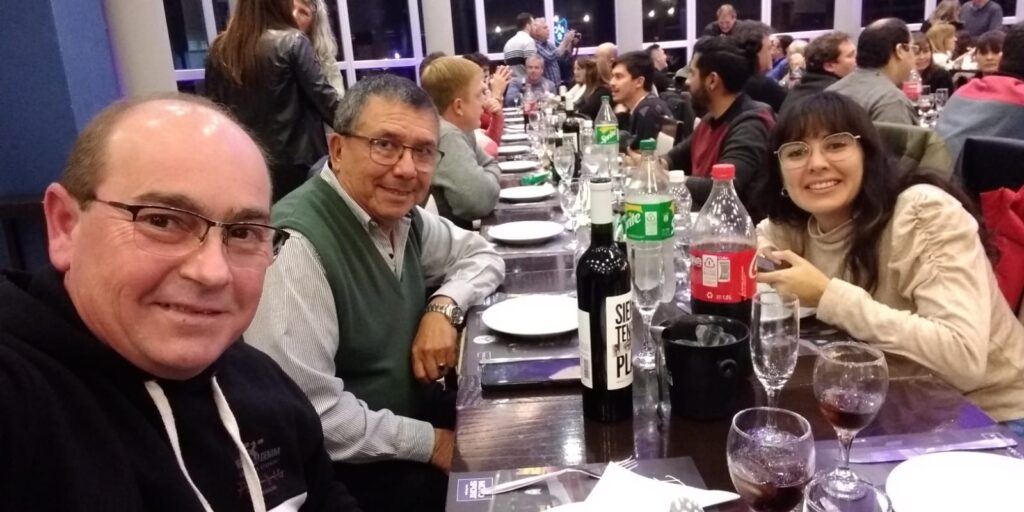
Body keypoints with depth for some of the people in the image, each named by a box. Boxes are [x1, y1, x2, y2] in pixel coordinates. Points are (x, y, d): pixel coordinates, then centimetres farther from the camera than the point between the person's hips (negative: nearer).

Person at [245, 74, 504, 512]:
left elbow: (481, 254, 14)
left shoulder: (402, 214, -2)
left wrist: (444, 307, -8)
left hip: (416, 409, 8)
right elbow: (306, 413, -28)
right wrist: (430, 442, -17)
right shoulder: (295, 245, -26)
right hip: (344, 472, -7)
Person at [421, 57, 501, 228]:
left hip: (457, 230, 9)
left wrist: (490, 176, -3)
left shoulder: (460, 130, 7)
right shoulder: (447, 136, -22)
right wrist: (492, 177, -9)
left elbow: (489, 165, 18)